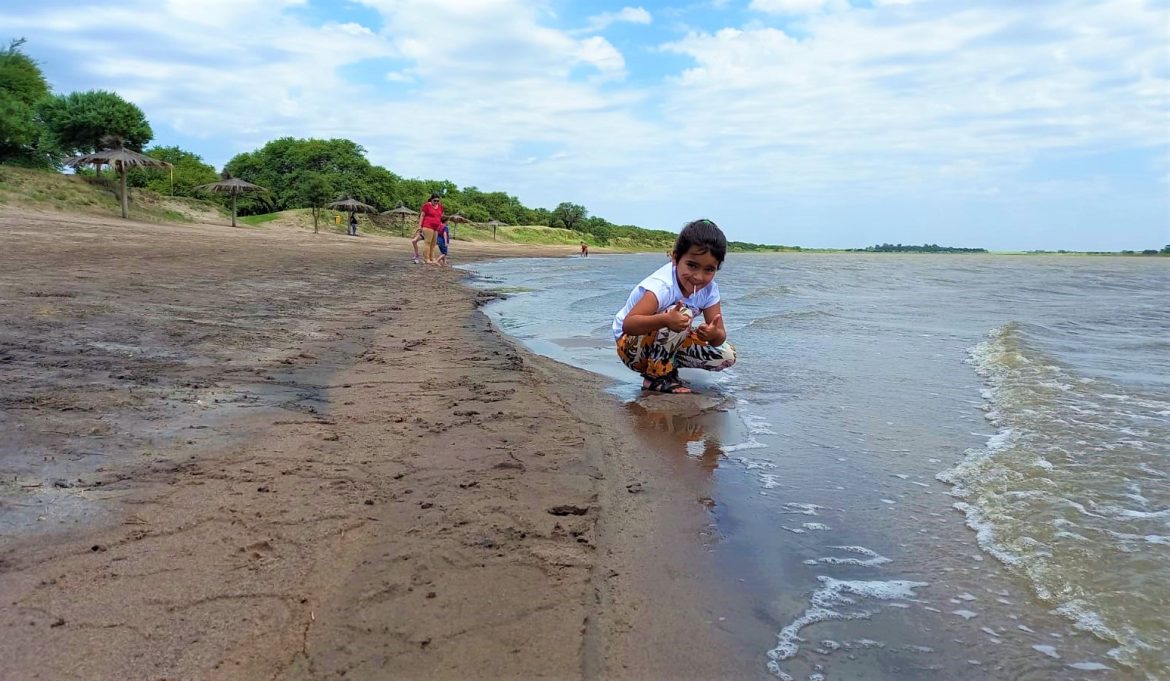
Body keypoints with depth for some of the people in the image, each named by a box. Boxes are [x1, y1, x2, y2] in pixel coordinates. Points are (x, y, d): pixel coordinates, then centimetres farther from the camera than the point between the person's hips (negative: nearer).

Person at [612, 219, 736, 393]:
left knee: (727, 355, -6)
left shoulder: (709, 289, -11)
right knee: (682, 313, -33)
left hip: (668, 345, 7)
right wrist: (664, 319, -59)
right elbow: (627, 325, -42)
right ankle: (657, 376, -17)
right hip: (630, 345, -7)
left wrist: (714, 334, -37)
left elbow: (720, 335, -12)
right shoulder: (661, 285, -31)